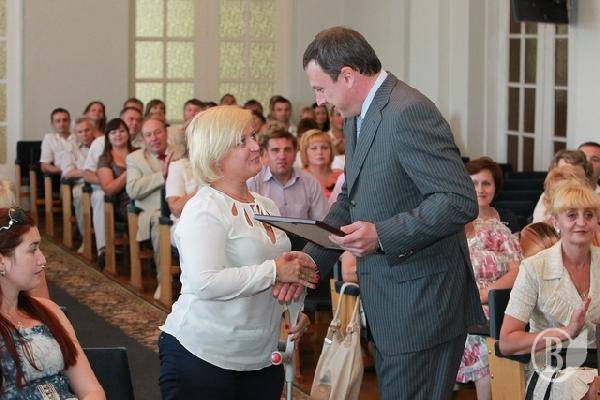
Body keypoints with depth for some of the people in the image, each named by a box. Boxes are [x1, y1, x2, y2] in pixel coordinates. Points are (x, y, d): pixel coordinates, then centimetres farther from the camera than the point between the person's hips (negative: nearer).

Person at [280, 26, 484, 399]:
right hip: (388, 308, 10)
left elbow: (460, 201, -24)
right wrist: (311, 259, 8)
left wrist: (382, 235, -27)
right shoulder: (358, 116, 11)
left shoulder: (409, 113, -19)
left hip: (421, 304, -10)